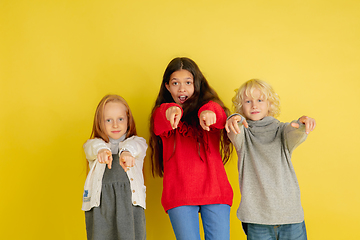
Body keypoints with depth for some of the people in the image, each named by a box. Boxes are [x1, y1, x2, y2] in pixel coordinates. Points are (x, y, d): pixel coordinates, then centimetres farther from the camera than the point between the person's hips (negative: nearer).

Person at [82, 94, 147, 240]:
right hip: (100, 205, 1)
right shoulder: (92, 145, 16)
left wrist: (126, 152, -35)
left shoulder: (138, 142, 14)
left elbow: (134, 146, -10)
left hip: (130, 204, 0)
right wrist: (101, 149, -33)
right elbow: (94, 146, -8)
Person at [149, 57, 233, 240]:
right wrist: (171, 110, -40)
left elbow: (221, 118, -16)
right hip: (179, 194, 0)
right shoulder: (161, 113, 9)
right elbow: (160, 126, -16)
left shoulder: (210, 106, 9)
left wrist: (209, 111, -41)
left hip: (215, 190, 1)